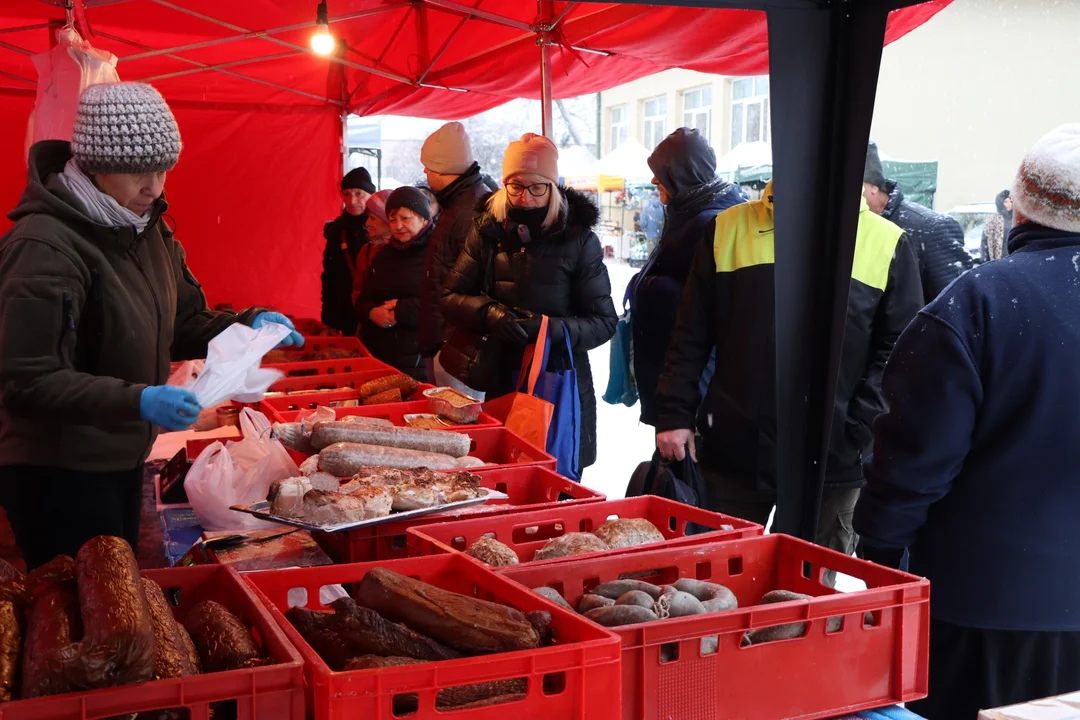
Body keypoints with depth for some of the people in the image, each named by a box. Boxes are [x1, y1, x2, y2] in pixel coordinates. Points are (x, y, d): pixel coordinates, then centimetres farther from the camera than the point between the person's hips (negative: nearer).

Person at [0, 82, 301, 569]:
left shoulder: (147, 228, 5)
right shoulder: (45, 246, -21)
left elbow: (185, 326, 13)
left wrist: (248, 326, -6)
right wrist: (137, 401, -34)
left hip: (123, 461, 8)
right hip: (58, 475, -8)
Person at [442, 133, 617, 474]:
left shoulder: (579, 238, -4)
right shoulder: (487, 231, 3)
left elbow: (604, 321, -6)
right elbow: (451, 298, 4)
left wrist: (550, 329, -23)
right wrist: (489, 313, -16)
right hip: (502, 382, 2)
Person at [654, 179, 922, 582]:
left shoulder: (888, 243, 2)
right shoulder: (728, 229, 6)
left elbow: (897, 352, 0)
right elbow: (691, 337, 7)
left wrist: (859, 434, -9)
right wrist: (675, 415, 1)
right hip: (733, 451, 1)